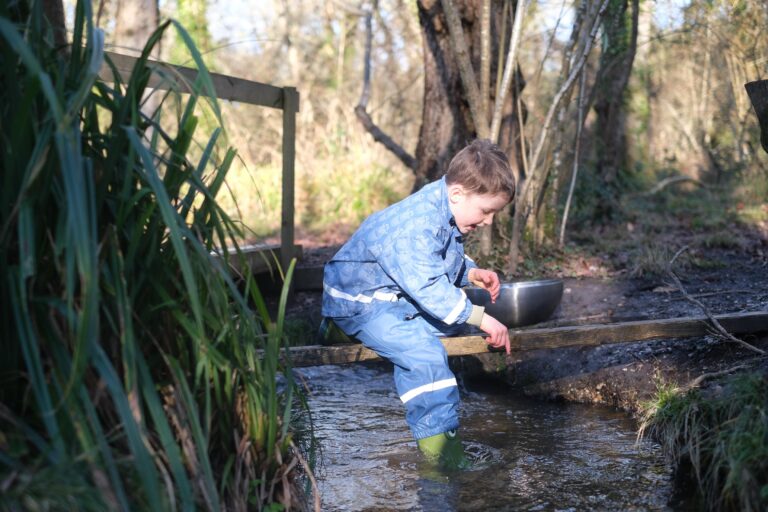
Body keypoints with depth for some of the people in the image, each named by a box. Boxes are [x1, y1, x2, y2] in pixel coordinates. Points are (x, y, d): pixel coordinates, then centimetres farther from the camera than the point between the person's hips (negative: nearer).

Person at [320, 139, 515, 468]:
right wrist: (482, 319, -31)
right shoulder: (417, 225, -30)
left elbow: (448, 262, 19)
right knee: (424, 353, -26)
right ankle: (438, 436, -18)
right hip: (360, 301, -10)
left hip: (397, 297, 10)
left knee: (457, 322, 9)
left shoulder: (446, 215, 2)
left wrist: (473, 273, -2)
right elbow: (428, 287, -34)